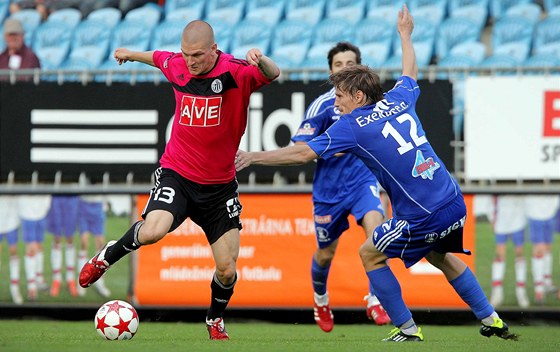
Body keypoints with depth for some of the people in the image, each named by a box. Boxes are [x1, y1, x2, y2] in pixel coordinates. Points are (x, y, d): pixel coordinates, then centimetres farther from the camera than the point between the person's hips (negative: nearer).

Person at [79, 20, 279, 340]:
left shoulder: (236, 72, -15)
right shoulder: (177, 66, -3)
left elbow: (273, 74, -33)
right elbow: (157, 57, 21)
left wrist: (261, 61, -55)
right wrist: (131, 54, 40)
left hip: (220, 186, -1)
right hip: (177, 174, 1)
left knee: (227, 270, 0)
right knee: (152, 231, -28)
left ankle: (215, 320, 31)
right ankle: (108, 256, 3)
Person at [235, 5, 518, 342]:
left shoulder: (353, 125, -8)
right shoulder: (399, 100, 9)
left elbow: (304, 152, -7)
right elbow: (410, 74, 33)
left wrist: (253, 157, 2)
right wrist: (406, 35, 49)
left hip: (425, 217, -7)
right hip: (455, 204, 7)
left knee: (370, 253, 11)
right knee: (439, 256, 31)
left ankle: (407, 329, 13)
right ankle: (492, 321, 32)